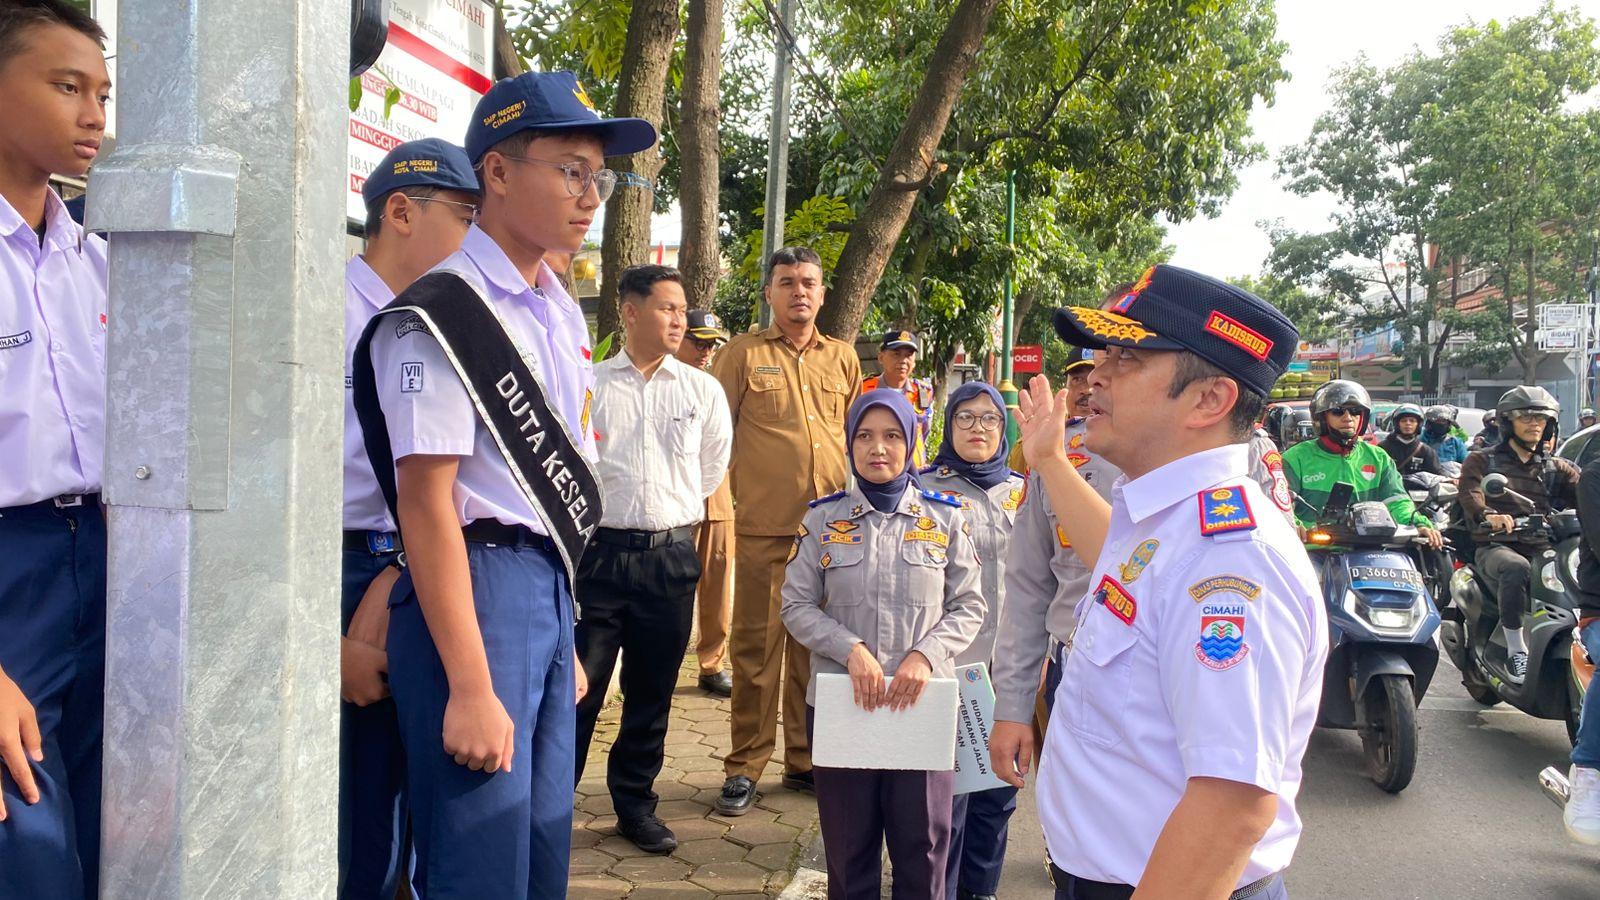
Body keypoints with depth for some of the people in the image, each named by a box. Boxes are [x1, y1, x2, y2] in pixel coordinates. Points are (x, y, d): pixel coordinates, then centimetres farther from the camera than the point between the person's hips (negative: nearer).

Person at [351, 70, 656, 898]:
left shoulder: (564, 317, 13)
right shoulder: (440, 316, -14)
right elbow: (427, 503, -18)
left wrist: (567, 636, 18)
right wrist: (470, 689, -21)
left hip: (552, 591, 9)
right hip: (475, 591, -8)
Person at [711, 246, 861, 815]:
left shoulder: (842, 358, 13)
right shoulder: (743, 353, 3)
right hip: (764, 526, -3)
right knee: (756, 645, 0)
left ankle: (806, 760, 22)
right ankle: (745, 767, 10)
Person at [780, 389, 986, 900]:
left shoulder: (944, 519, 3)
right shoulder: (822, 518, 3)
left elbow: (968, 606, 3)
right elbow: (797, 606, 1)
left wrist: (925, 654, -14)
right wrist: (852, 650, -15)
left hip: (924, 703, 0)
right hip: (840, 702, 0)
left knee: (923, 849, 5)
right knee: (848, 848, 10)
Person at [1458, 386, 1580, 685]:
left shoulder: (1557, 468, 22)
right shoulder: (1482, 460, 11)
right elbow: (1470, 494, -10)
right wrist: (1488, 515, -33)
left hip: (1543, 548, 3)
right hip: (1495, 546, -3)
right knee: (1516, 568, -37)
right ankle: (1515, 649, -28)